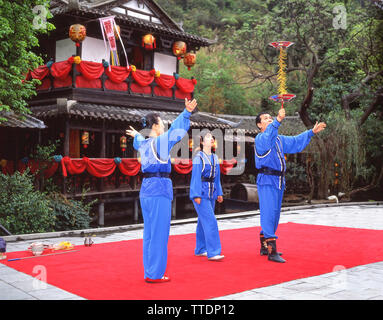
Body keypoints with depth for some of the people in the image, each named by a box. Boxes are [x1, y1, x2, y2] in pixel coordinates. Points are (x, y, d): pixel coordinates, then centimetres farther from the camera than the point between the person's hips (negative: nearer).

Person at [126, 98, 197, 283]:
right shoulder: (160, 141, -10)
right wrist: (186, 113, -31)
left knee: (149, 232, 14)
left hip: (146, 189, 9)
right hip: (159, 189, -9)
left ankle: (149, 272, 22)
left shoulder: (143, 143, 14)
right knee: (159, 233, -3)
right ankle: (155, 274, 2)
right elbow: (176, 130, -23)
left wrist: (136, 135, 59)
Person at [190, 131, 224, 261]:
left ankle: (200, 250, 22)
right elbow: (196, 177, -14)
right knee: (210, 221, -13)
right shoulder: (198, 157, -10)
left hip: (211, 194, 8)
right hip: (201, 193, -8)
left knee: (204, 221, 13)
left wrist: (219, 193, 14)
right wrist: (197, 195, -18)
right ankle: (213, 252, -11)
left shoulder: (215, 158, 13)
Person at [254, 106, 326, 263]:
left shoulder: (279, 139, 18)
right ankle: (271, 251, -13)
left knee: (274, 214, 13)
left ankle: (265, 247, 24)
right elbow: (268, 138, -32)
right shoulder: (260, 139, -8)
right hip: (266, 181, -9)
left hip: (278, 181, 9)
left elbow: (296, 142, 28)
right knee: (269, 213, -12)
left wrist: (312, 132, 23)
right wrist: (278, 120, -43)